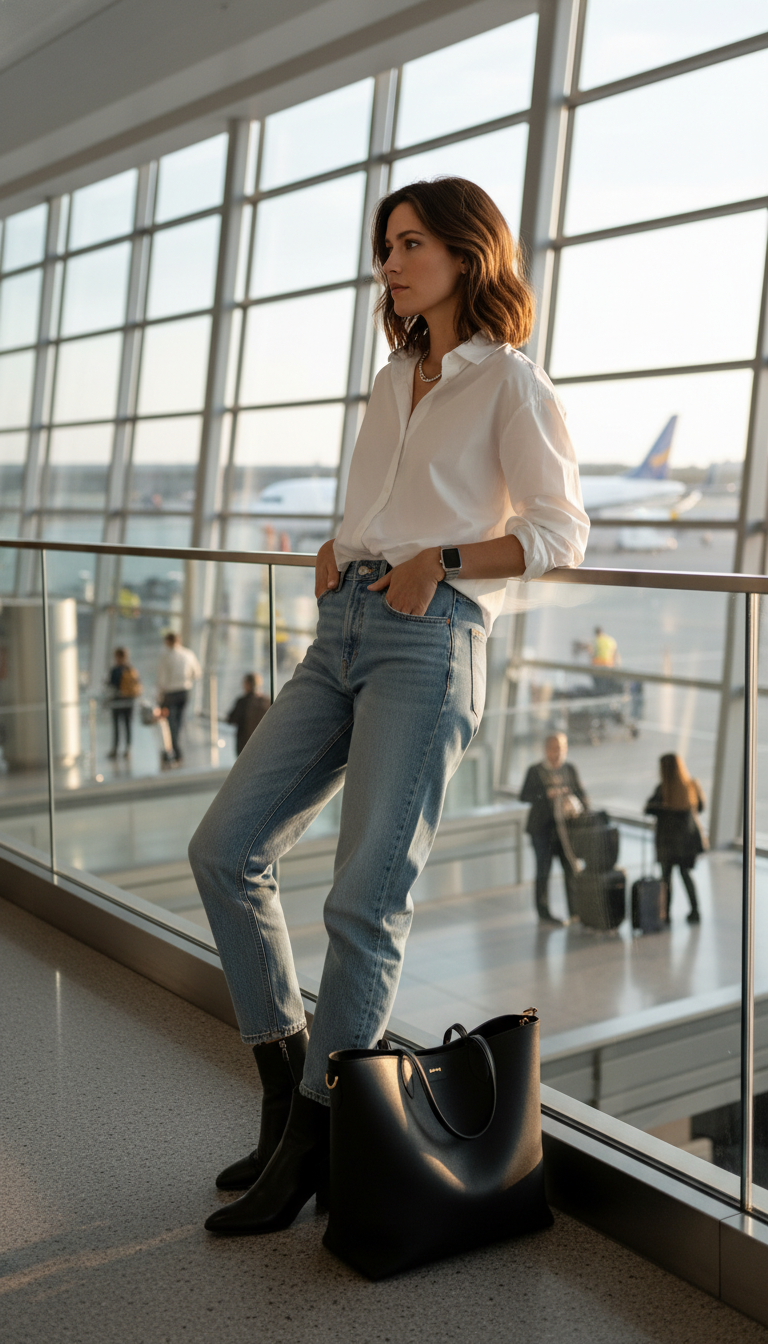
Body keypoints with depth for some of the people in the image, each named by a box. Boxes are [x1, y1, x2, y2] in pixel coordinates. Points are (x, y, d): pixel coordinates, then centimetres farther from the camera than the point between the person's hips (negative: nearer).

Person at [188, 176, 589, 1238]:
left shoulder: (511, 382, 3)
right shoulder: (391, 382, 23)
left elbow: (561, 528, -3)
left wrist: (439, 563, -13)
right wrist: (335, 553, 9)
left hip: (428, 642, -7)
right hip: (341, 633, 8)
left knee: (365, 901, -9)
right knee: (224, 849, 1)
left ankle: (311, 1142, 5)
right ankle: (285, 1080, 15)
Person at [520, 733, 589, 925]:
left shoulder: (570, 770, 9)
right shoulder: (535, 771, -2)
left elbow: (580, 793, 11)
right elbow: (524, 796, -9)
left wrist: (584, 811, -7)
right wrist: (546, 793, -22)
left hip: (565, 827, 3)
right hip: (542, 829, -3)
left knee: (571, 868, 3)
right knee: (544, 870, 0)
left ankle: (575, 911, 12)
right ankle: (543, 913, 8)